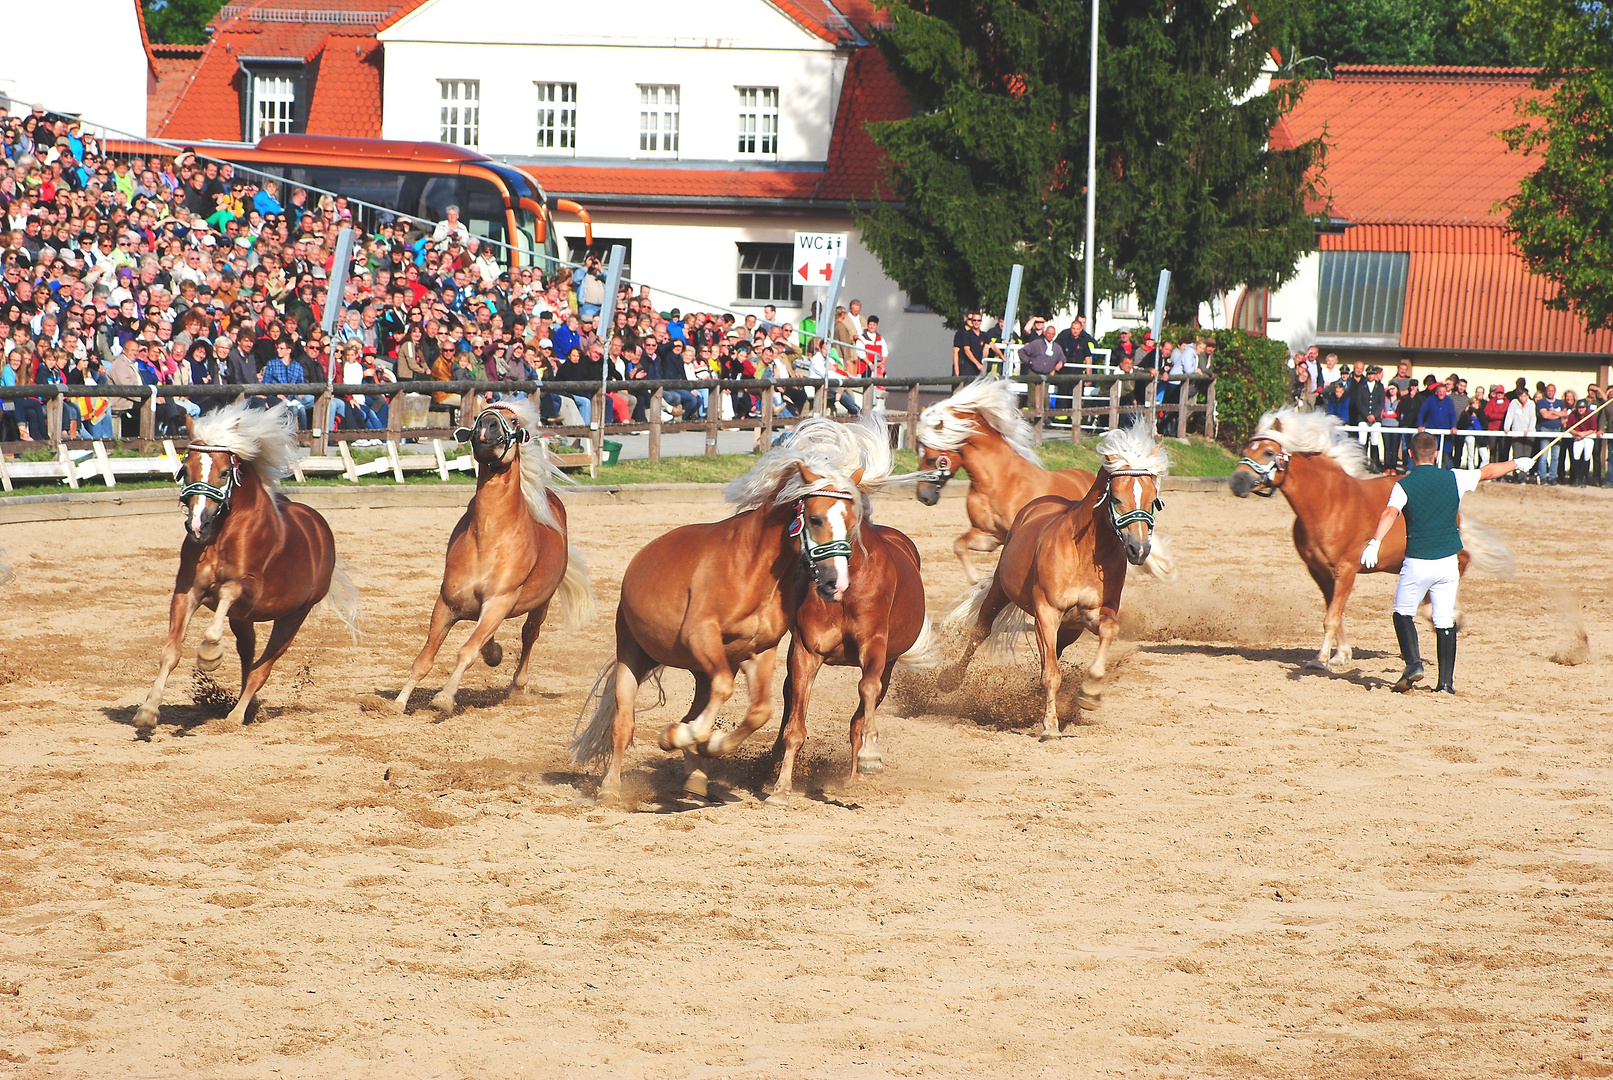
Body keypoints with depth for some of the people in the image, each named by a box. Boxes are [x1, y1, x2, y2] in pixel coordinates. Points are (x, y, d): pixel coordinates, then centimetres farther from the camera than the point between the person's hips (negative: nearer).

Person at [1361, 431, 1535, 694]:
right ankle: (1446, 682, 8)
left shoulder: (1403, 485, -7)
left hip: (1417, 563, -3)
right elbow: (1489, 472, 17)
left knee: (1403, 614, 13)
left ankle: (1413, 663, -6)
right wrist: (1517, 464, 34)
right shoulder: (1454, 478, 3)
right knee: (1445, 622, 8)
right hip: (1448, 562, 3)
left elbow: (1390, 513, -25)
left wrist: (1375, 543, -37)